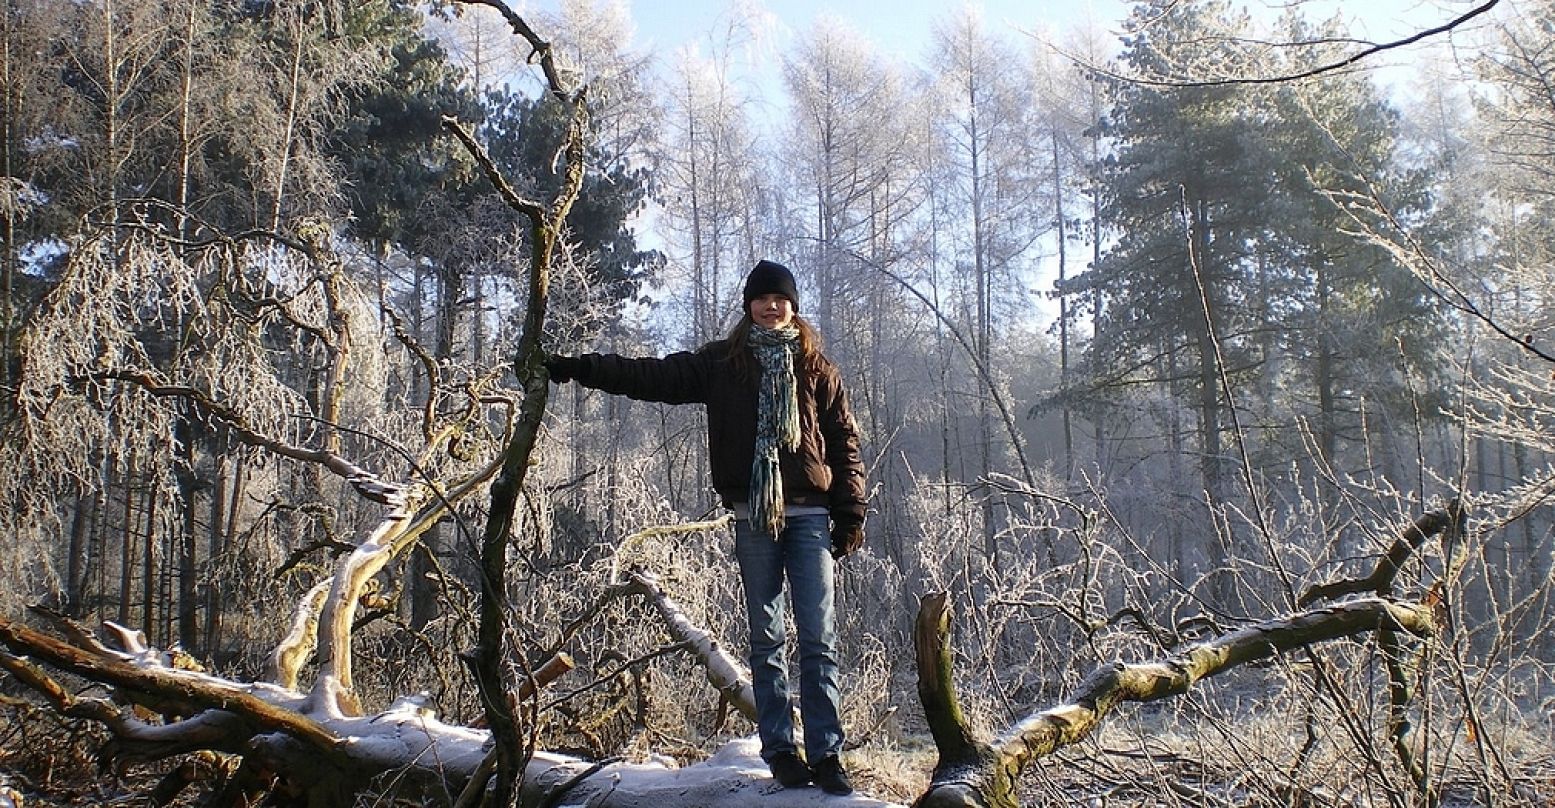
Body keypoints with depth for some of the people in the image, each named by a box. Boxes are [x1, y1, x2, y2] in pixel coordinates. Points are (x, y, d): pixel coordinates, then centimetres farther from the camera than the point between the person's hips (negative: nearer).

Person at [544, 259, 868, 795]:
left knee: (819, 638, -3)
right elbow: (649, 376, 7)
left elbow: (845, 442, 8)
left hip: (809, 514, -1)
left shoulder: (817, 368, 9)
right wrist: (577, 368, 0)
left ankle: (826, 753, 2)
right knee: (766, 639, 6)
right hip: (753, 515, 1)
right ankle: (779, 751, 12)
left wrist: (851, 513, 1)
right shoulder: (720, 363, 9)